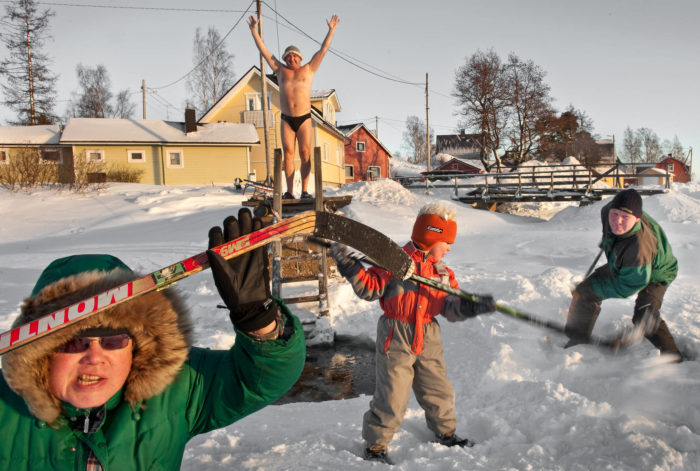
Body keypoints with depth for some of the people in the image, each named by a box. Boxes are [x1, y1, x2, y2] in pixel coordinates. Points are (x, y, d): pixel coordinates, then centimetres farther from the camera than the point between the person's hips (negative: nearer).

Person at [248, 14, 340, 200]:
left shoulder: (308, 70, 11)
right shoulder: (281, 71, 15)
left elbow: (323, 50, 10)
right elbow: (263, 50, 18)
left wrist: (331, 30, 9)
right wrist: (254, 30, 18)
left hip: (304, 119, -1)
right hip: (286, 120, 1)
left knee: (305, 153, -5)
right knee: (288, 153, -4)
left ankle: (305, 190, -3)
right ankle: (289, 191, -4)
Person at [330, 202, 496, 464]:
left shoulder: (443, 273, 9)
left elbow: (452, 307, 2)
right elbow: (369, 288, -9)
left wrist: (473, 307, -17)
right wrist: (349, 267, -22)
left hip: (428, 341, 6)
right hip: (396, 340, -6)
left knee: (439, 391, 19)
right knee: (392, 397, -1)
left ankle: (446, 432, 44)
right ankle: (375, 445, 19)